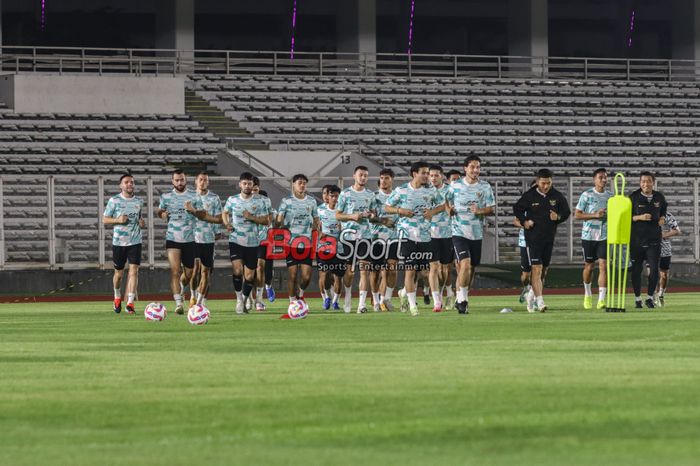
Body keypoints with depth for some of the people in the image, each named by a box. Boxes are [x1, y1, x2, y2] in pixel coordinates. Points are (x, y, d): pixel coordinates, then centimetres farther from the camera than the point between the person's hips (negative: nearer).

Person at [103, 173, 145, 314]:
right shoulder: (114, 200, -1)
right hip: (118, 242, -1)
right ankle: (117, 297, 35)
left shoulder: (139, 201, 9)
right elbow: (105, 219, 1)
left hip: (135, 241, 1)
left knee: (134, 271, -12)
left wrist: (142, 223, 1)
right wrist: (118, 220, -16)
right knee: (119, 273, 9)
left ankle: (130, 303, -14)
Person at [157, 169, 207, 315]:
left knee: (189, 273, 10)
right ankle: (178, 303, -17)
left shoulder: (194, 196, 4)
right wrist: (162, 214, -3)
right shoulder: (166, 197, 6)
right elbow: (159, 211, 20)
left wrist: (192, 210, -16)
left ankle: (181, 286, 44)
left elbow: (203, 215, 3)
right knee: (175, 271, -15)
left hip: (189, 240, 1)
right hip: (172, 239, -1)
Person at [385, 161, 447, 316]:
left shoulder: (431, 191, 6)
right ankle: (412, 305, 0)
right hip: (407, 235, -3)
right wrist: (400, 210, -12)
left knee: (421, 269, 6)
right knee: (410, 270, -7)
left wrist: (433, 212, -2)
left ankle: (405, 292, 32)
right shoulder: (401, 191, -1)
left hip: (425, 235, 3)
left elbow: (443, 204, 18)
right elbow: (387, 207, 6)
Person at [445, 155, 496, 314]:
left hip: (477, 233, 3)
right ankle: (462, 299, -11)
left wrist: (480, 211, -17)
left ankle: (462, 299, 26)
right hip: (459, 231, -3)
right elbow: (447, 205, 11)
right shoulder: (455, 186, 1)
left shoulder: (485, 187, 3)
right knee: (465, 265, -18)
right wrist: (450, 210, -12)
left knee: (472, 268, 10)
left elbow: (492, 209, 3)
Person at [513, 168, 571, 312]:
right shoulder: (529, 196, -5)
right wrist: (524, 221, -8)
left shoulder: (557, 196, 2)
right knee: (536, 269, -14)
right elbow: (517, 209, 8)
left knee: (543, 270, 13)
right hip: (533, 237, -4)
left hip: (549, 237, 4)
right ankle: (539, 301, -18)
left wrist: (559, 217, -10)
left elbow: (567, 211, 11)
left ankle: (532, 295, 32)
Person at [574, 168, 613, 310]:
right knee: (589, 266, 9)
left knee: (603, 266, -10)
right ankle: (588, 294, 33)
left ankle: (601, 300, -12)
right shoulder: (586, 195, -3)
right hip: (588, 235, -2)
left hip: (604, 236, 2)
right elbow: (577, 215, -4)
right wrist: (595, 215, -15)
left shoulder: (611, 196, 8)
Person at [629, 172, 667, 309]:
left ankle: (650, 297, 9)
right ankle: (637, 299, 18)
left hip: (654, 239, 2)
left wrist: (662, 218, 4)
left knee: (654, 269, -6)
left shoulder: (659, 197, 5)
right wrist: (639, 217, -18)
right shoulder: (633, 198, -5)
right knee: (636, 269, 5)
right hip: (636, 239, -2)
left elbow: (663, 209, 25)